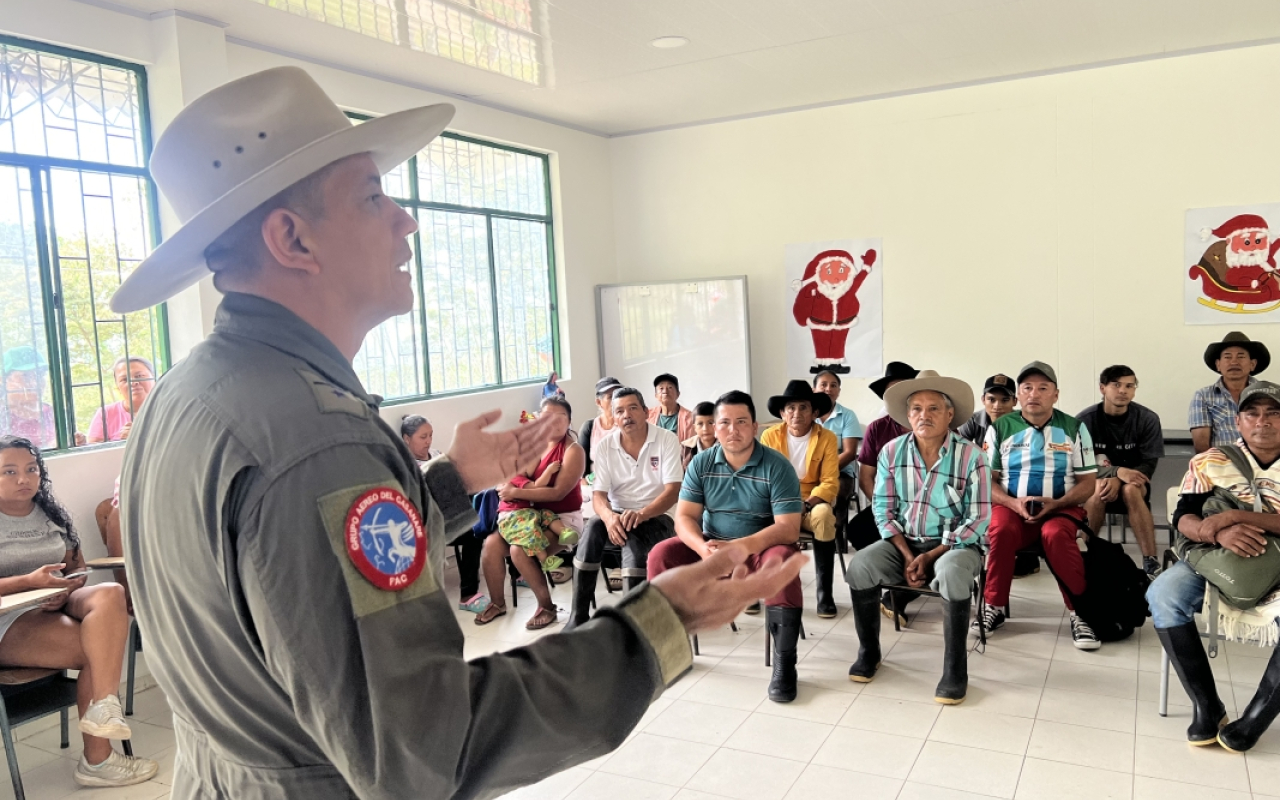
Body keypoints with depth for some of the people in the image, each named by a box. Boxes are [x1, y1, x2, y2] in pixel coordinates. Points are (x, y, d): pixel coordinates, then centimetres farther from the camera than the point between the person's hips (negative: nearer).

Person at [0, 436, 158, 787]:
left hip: (57, 606, 5)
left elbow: (78, 567, 17)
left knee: (111, 594, -29)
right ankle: (97, 759, -16)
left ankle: (104, 706, -36)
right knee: (96, 649, -27)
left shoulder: (52, 514, 14)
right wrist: (30, 581, -24)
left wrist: (66, 589, -8)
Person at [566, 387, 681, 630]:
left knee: (632, 535, -36)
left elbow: (672, 491, -15)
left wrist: (640, 514, -32)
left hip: (657, 517, -3)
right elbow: (598, 494, -5)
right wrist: (609, 516, -30)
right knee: (593, 527, -29)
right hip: (618, 516, 3)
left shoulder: (666, 440, -8)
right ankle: (579, 615, -24)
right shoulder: (605, 446, 1)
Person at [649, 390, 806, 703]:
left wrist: (741, 547, -36)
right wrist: (703, 548, -29)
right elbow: (685, 517, -7)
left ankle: (784, 663, -24)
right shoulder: (701, 463, -3)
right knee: (661, 554, -19)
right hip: (710, 546, 3)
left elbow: (788, 529, -20)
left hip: (760, 548, -3)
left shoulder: (777, 466, -14)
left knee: (781, 561, -35)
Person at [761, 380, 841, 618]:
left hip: (813, 504, 0)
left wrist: (806, 504, -26)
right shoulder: (770, 436, -1)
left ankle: (824, 591, -21)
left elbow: (830, 483, -9)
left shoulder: (827, 438, -4)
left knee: (824, 515, -35)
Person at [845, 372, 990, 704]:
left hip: (955, 543, -3)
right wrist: (907, 555, -13)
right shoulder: (891, 451, -3)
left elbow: (979, 521, -12)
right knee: (860, 566, -23)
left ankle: (955, 667, -17)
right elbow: (883, 510, -1)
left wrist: (931, 556, -18)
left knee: (952, 573, -37)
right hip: (903, 541, 3)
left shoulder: (971, 456, -12)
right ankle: (869, 651, -1)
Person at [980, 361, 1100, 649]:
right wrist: (1013, 503, -15)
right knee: (1000, 531, -33)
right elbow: (987, 480, 4)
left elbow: (1087, 482, 4)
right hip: (1011, 506, 0)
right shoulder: (1000, 428, 5)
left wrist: (1056, 504, -14)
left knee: (1056, 535, -35)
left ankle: (1080, 613, -20)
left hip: (1061, 507, 0)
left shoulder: (1074, 428, 6)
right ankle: (994, 607, -15)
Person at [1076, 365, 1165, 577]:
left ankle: (1151, 563, -33)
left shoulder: (1148, 419, -9)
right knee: (1098, 489, -35)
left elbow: (1149, 465, -10)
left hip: (1133, 483, 1)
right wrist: (1117, 471, -31)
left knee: (1130, 490, -34)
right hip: (1093, 482, 0)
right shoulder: (1084, 420, -11)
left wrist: (1119, 481, -30)